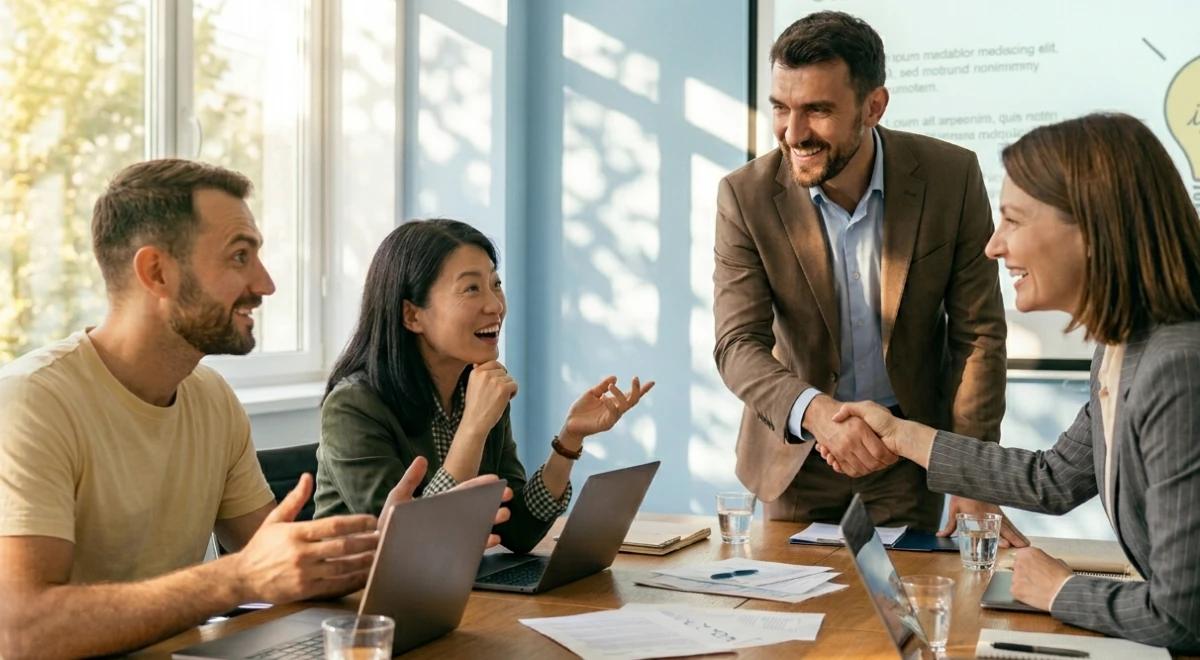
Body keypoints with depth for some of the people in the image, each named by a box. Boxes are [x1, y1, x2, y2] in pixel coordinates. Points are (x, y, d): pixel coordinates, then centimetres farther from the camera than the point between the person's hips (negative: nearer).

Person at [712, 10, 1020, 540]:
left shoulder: (952, 177, -14)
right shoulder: (747, 196, -15)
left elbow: (978, 333, -9)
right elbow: (738, 344, -19)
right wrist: (816, 412, -39)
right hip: (795, 448, 0)